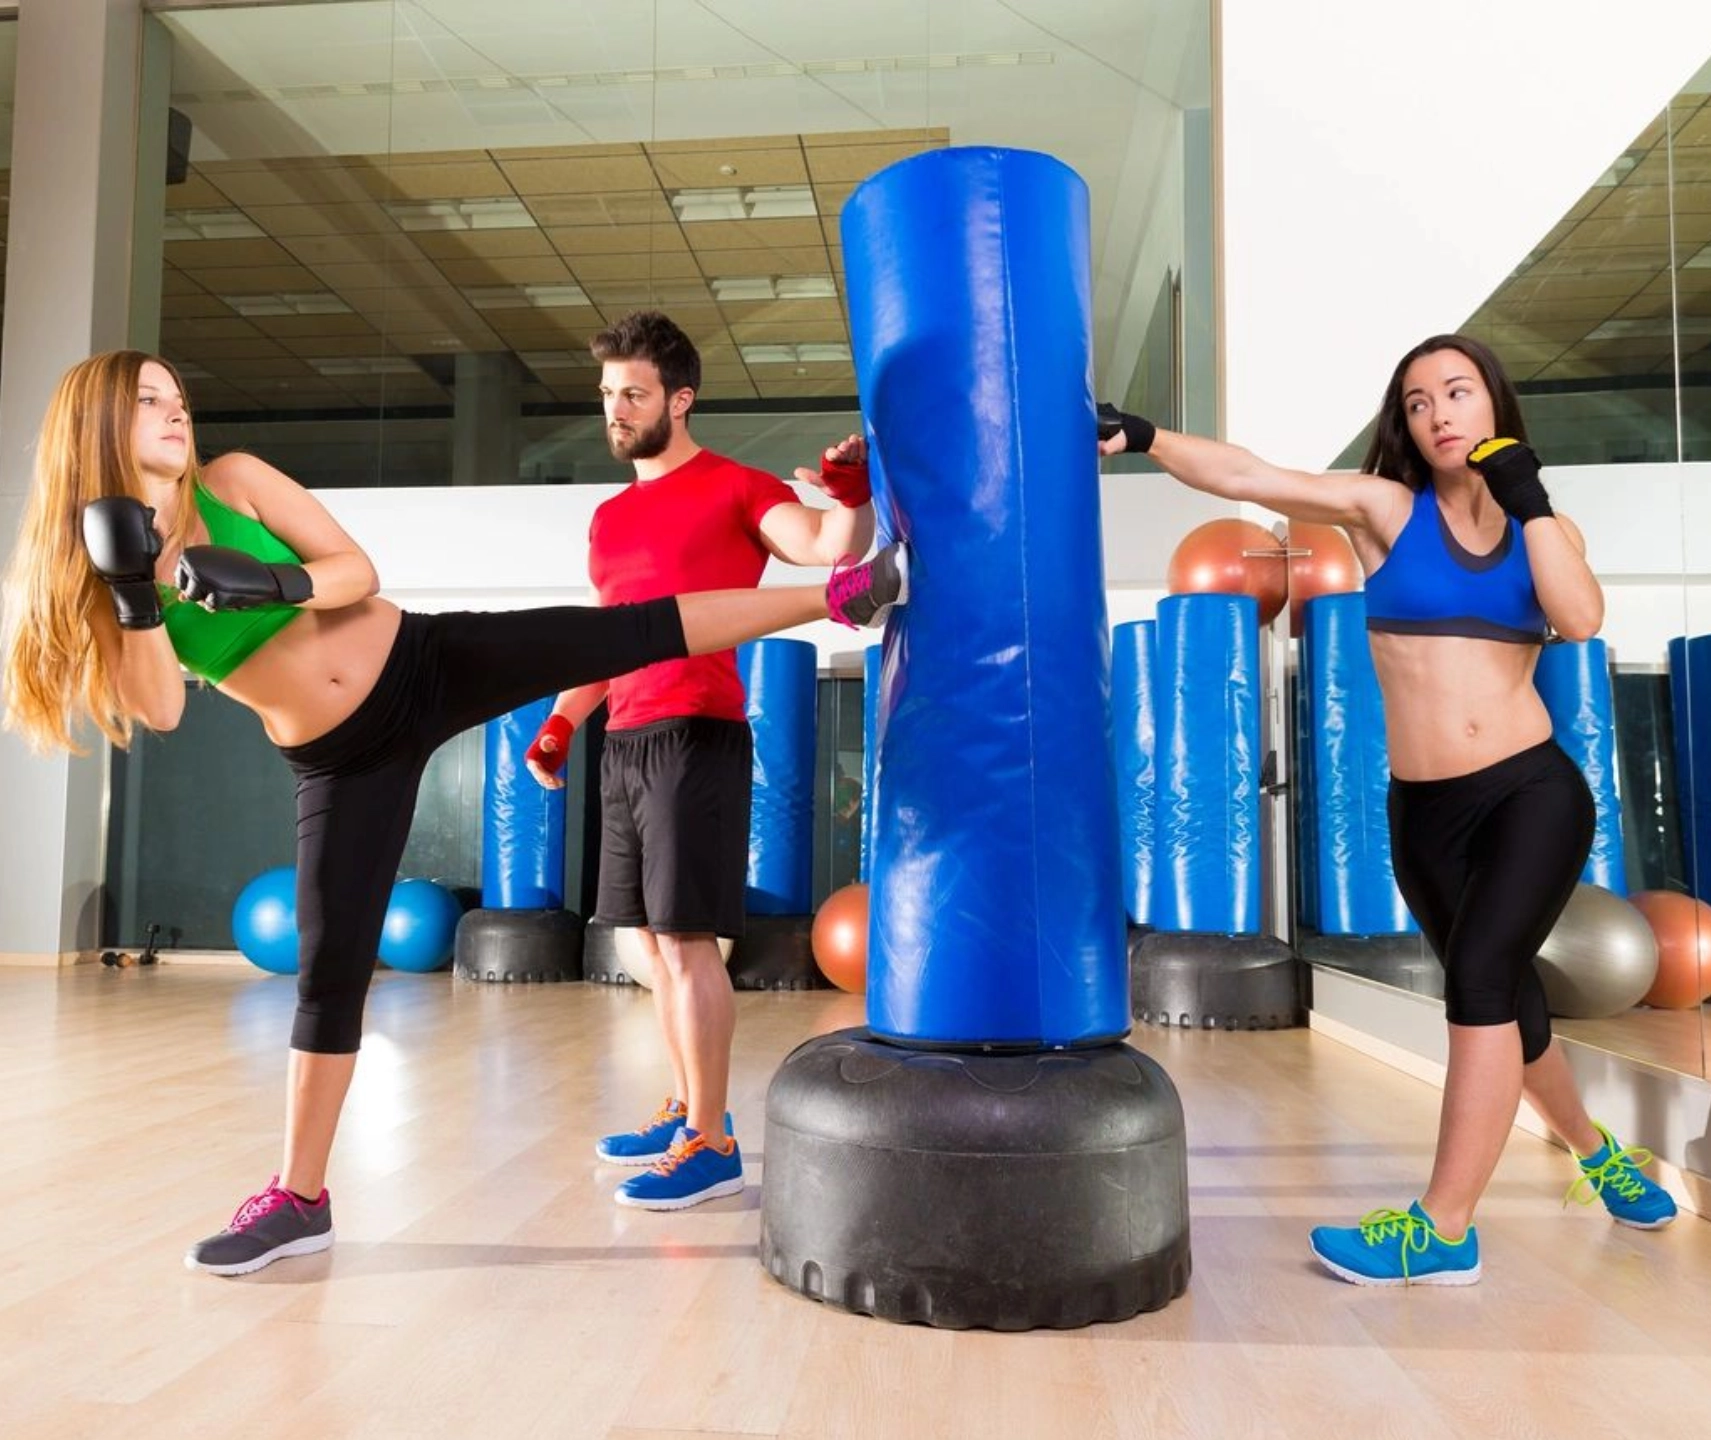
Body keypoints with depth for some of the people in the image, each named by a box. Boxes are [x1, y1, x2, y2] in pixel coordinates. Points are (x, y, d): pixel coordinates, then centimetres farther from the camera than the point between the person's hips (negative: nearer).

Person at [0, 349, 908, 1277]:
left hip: (427, 666, 0)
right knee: (330, 965, 2)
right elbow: (158, 710, -9)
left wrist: (279, 582, -21)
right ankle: (299, 1198, 17)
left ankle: (841, 594, -6)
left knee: (633, 630, -13)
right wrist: (135, 597, -21)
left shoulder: (233, 481, 1)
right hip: (344, 758, 0)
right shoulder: (96, 570, 2)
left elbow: (359, 572, -3)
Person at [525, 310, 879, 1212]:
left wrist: (852, 494, -33)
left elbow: (832, 548, -15)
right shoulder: (610, 517, 20)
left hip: (696, 737, -8)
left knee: (688, 938, -8)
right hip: (625, 743, 8)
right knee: (654, 938, 12)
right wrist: (562, 721, 17)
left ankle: (712, 1145, 2)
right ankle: (684, 1113, 26)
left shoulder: (736, 489, -2)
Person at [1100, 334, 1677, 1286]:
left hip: (1537, 793, -1)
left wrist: (1530, 500, -13)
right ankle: (1597, 1152, 46)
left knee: (1482, 976, -18)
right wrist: (1144, 436, -28)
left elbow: (1581, 620, -16)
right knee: (1508, 1003, 17)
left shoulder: (1545, 527, 5)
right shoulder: (1385, 508, -2)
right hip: (1426, 813, 1)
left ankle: (1443, 1228, -6)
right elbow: (1245, 477, -15)